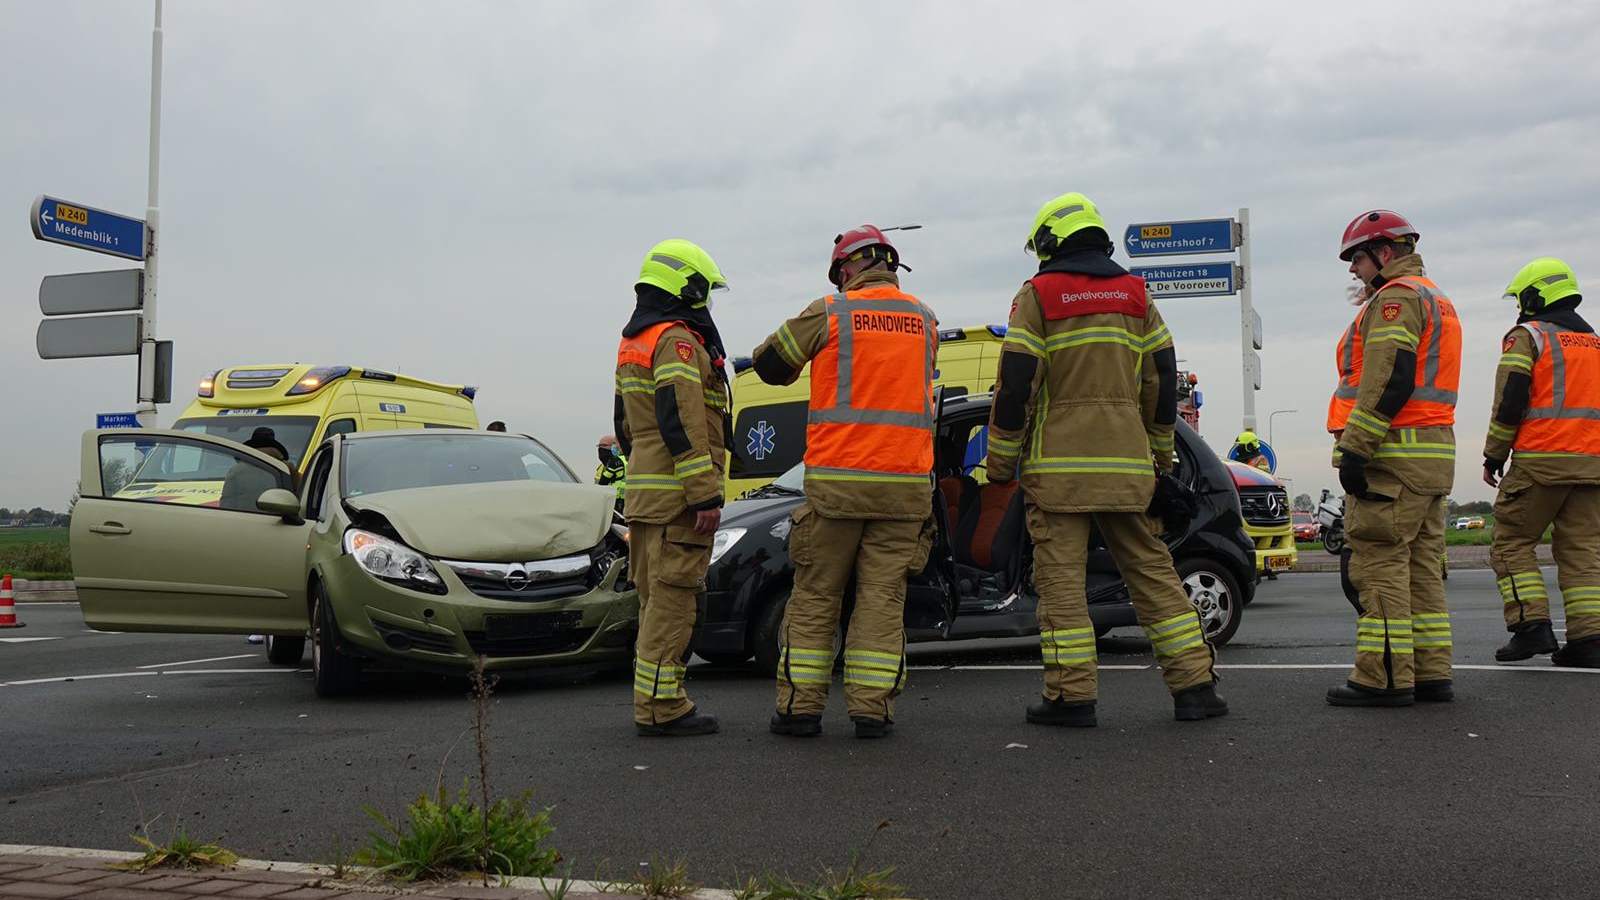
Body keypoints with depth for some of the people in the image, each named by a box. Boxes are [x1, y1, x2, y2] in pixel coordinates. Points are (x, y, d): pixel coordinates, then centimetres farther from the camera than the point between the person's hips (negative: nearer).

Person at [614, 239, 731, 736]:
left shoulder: (632, 344, 21)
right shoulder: (677, 341, -11)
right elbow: (682, 423, -20)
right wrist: (706, 495, -21)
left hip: (643, 491, 10)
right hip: (676, 495, -10)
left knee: (655, 598, 14)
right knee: (672, 598, -8)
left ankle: (652, 699, 19)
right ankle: (660, 707, -6)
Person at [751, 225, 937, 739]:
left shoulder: (830, 313, -1)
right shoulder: (924, 321, 10)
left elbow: (769, 363, 9)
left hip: (836, 480, -2)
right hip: (904, 483, 3)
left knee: (815, 596, 7)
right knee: (883, 598, 6)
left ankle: (799, 707, 9)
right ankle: (872, 709, 4)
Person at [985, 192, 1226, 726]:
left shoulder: (1038, 295, -1)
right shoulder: (1135, 295, 13)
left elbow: (1016, 383, -7)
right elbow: (1163, 378, 13)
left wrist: (1001, 460, 0)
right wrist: (1160, 454, 22)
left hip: (1059, 463, -4)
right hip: (1126, 460, 4)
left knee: (1061, 574, 0)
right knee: (1151, 568, 9)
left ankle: (1072, 696, -1)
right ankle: (1194, 685, 9)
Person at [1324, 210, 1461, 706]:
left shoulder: (1396, 298, -7)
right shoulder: (1436, 301, 26)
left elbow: (1388, 381, -19)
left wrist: (1354, 447, -20)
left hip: (1392, 456, -10)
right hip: (1434, 455, 10)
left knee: (1380, 565, -9)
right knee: (1421, 568, 11)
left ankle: (1384, 678, -9)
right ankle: (1431, 674, 13)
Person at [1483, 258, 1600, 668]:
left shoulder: (1527, 336, 0)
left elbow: (1509, 402, -8)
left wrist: (1493, 456, -1)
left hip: (1540, 460, -6)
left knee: (1512, 542, 2)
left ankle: (1531, 625, -8)